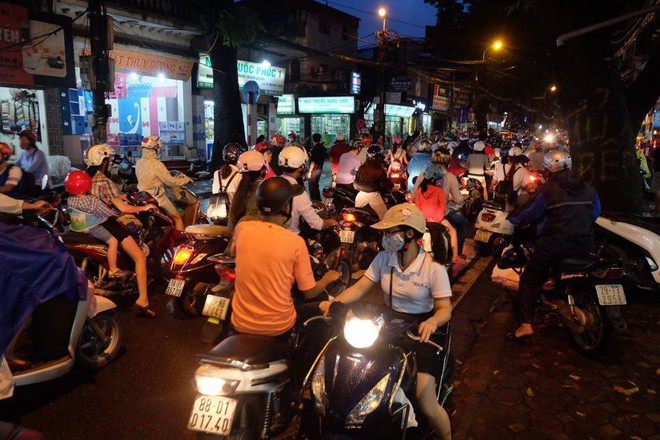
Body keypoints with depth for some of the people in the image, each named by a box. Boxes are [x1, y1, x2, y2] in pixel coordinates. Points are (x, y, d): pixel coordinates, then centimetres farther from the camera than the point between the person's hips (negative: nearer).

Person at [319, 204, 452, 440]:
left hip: (420, 328, -4)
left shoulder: (433, 267, -11)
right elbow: (360, 287, -5)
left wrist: (432, 322, -34)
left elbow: (445, 308, -11)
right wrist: (335, 301, -23)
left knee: (427, 405, -14)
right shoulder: (384, 258, -1)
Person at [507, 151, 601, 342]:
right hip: (584, 245, 6)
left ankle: (525, 324, -7)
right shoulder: (588, 188, 7)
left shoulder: (548, 189, -9)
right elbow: (595, 213, 20)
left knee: (529, 281, 3)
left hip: (556, 245, -5)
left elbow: (529, 214, -4)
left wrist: (512, 217, 14)